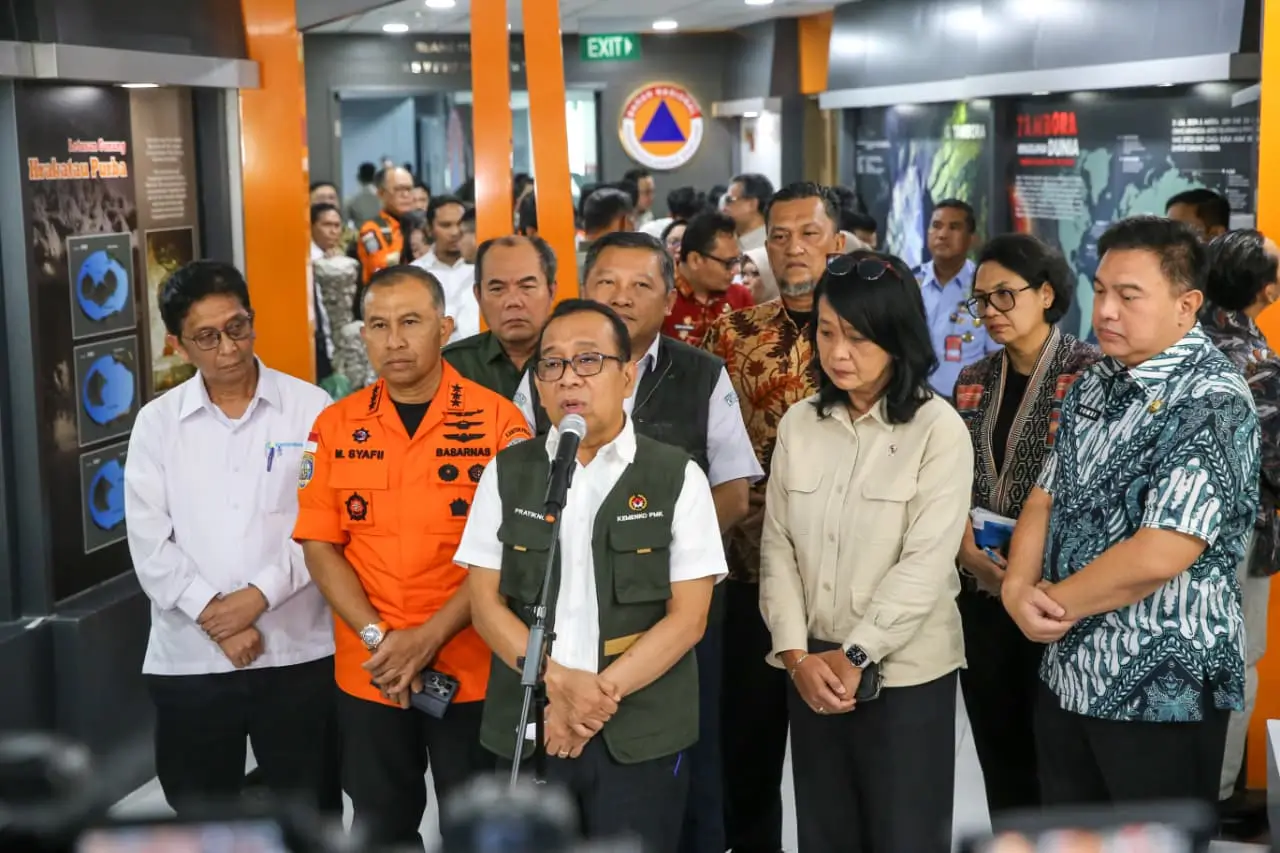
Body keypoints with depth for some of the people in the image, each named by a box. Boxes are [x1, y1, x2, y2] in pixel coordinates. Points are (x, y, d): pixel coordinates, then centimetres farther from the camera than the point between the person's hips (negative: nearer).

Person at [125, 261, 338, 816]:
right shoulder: (156, 423, 3)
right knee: (199, 814, 14)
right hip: (189, 659, 2)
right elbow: (149, 545, -2)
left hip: (298, 651, -2)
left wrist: (261, 593, -14)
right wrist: (213, 614, -12)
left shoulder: (311, 409, -2)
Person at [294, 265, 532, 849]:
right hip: (367, 675, 3)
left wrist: (430, 637, -16)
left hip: (473, 671, -2)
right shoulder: (335, 425, 1)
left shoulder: (497, 420, -7)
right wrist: (378, 639, -11)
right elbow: (319, 545, 1)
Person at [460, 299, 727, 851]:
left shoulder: (677, 477, -1)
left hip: (642, 733, -2)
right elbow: (486, 603, 2)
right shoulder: (507, 474, 6)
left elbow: (688, 615, -5)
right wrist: (560, 684, -13)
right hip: (527, 730, 2)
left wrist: (601, 693, -15)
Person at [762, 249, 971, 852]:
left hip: (904, 674, -4)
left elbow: (925, 564, -15)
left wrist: (854, 655, -13)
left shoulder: (938, 429, -10)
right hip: (812, 672, 4)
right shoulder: (798, 424, 5)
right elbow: (777, 547, 3)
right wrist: (796, 653, -7)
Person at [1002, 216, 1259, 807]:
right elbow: (1044, 498, 10)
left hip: (1162, 690, -8)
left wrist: (1056, 602, -11)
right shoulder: (1094, 386, 9)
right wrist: (1019, 588, -9)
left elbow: (1157, 556, -25)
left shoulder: (1212, 405, -18)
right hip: (1067, 674, 8)